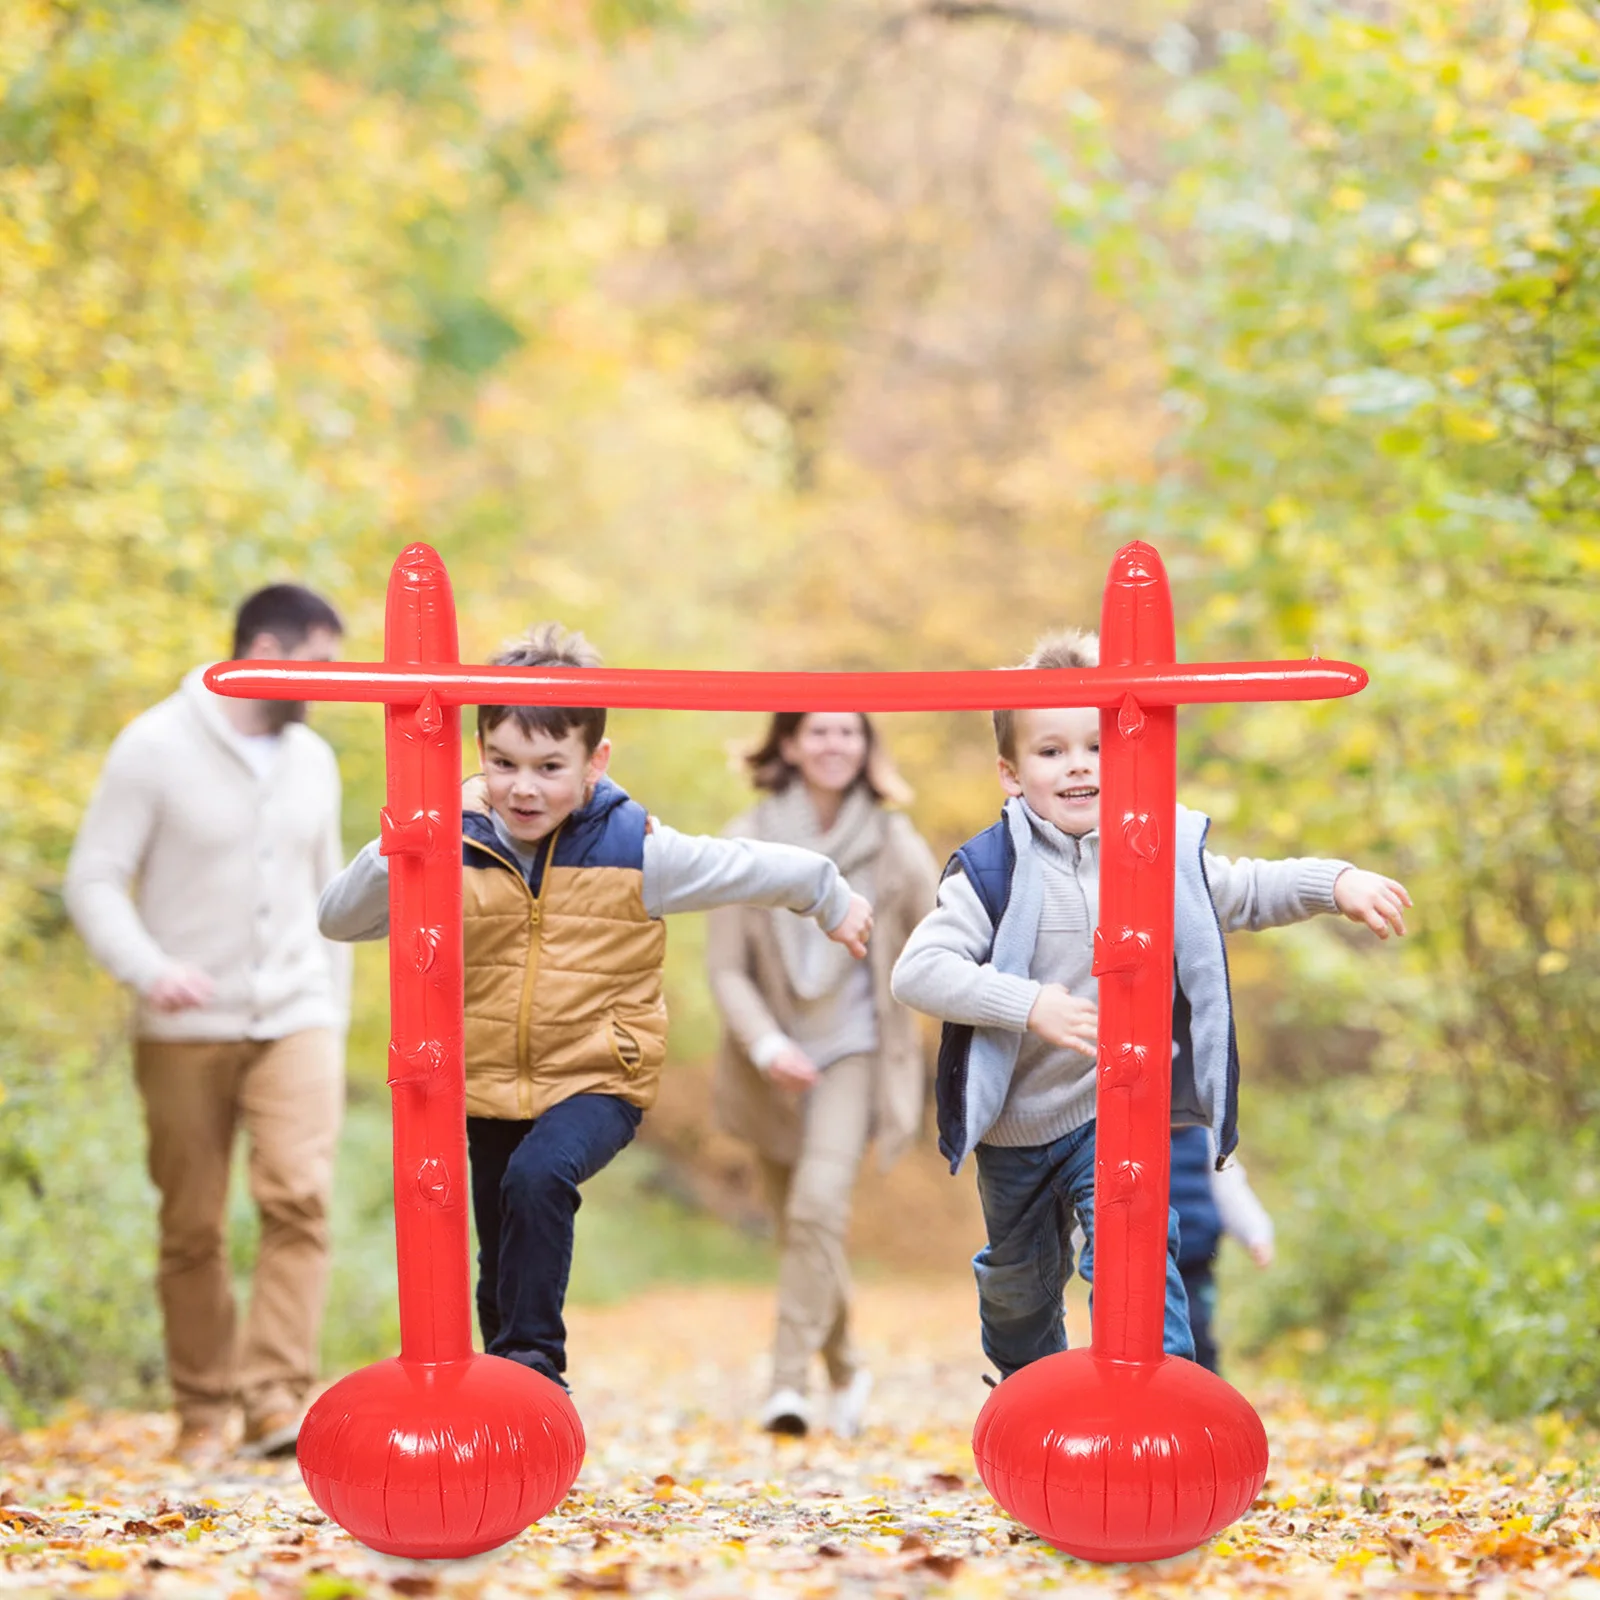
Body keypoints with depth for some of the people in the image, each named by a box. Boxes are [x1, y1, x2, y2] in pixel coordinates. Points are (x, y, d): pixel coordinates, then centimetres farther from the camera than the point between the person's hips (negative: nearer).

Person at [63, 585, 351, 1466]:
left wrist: (334, 1019, 18)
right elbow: (94, 878, -8)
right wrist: (148, 969, -24)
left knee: (299, 1197, -16)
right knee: (193, 1229, 2)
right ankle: (202, 1413, 15)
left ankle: (278, 1401, -17)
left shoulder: (312, 760, 12)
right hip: (187, 1031, -3)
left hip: (296, 1020, 3)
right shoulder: (155, 747, -5)